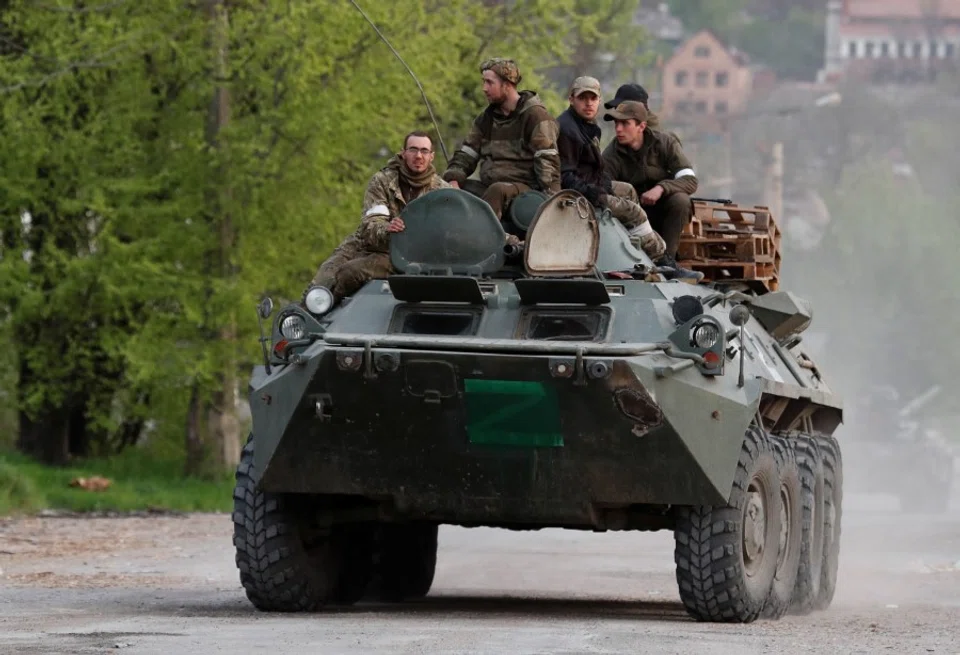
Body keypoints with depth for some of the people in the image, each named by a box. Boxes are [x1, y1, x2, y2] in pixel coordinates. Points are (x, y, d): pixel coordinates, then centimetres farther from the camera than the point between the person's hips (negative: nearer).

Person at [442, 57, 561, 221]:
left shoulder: (535, 116, -6)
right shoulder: (487, 118, 16)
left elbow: (547, 160, -13)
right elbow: (467, 153, 15)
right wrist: (453, 180, -5)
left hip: (524, 189, -7)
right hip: (488, 186, 7)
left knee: (497, 191, -38)